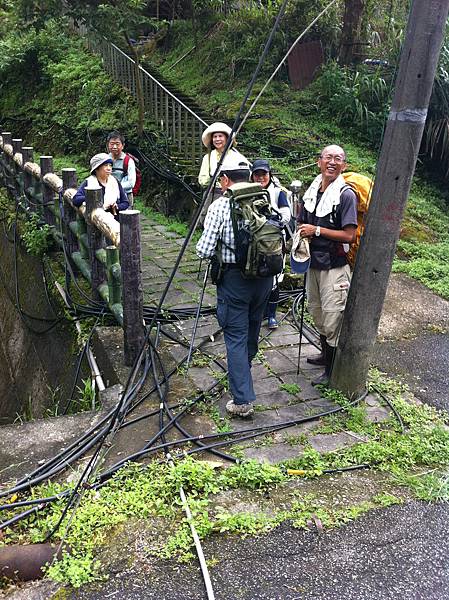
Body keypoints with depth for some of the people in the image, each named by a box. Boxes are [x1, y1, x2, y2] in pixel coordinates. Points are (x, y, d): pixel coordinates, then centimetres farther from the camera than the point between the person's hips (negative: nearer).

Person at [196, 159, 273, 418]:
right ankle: (246, 366, 50)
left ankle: (243, 400, -1)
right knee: (253, 326, 24)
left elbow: (205, 250, -14)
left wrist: (203, 247, 8)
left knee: (235, 336, 1)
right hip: (265, 276, 5)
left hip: (234, 277, -5)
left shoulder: (220, 205, -11)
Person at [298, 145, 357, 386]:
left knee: (333, 318, -1)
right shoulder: (312, 191, 7)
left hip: (335, 267, -7)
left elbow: (349, 235, -19)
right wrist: (302, 234, -4)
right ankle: (326, 355, 39)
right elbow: (302, 225, 19)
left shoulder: (346, 195, -13)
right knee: (318, 314, 19)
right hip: (313, 262, 7)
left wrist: (317, 230, -17)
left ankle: (332, 371, 14)